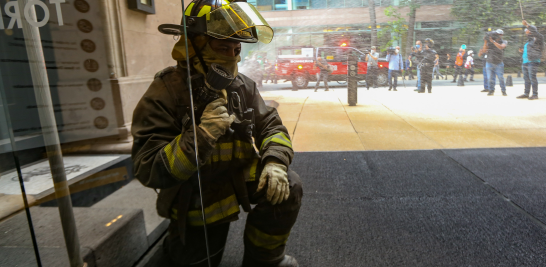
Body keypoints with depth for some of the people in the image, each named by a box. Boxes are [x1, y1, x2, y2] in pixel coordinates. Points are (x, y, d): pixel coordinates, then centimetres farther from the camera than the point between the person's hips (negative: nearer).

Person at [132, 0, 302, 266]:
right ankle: (179, 238, 47)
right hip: (196, 196, -3)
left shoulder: (244, 86, -6)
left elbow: (271, 127, -6)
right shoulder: (164, 95, -23)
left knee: (287, 187, -20)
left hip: (238, 176, 3)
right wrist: (201, 135, -42)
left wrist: (275, 162, -28)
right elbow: (149, 171, -28)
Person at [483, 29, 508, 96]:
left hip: (498, 64, -1)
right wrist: (485, 41, -13)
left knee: (501, 78, -2)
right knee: (490, 78, 2)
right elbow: (484, 49, 0)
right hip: (489, 63, 1)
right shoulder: (490, 41, 4)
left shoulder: (503, 42, -1)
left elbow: (501, 47, -22)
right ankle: (491, 90, 13)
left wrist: (493, 41, -30)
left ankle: (503, 91, 9)